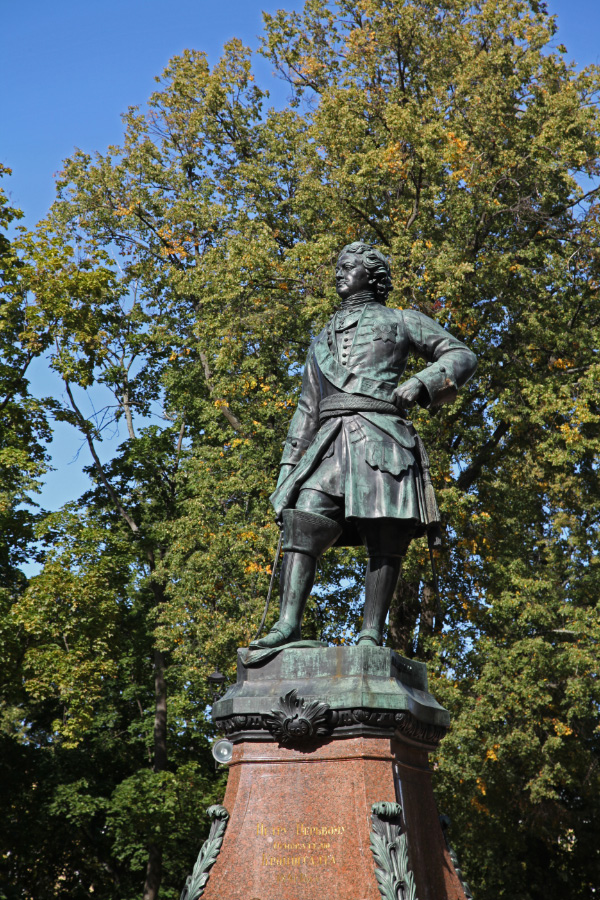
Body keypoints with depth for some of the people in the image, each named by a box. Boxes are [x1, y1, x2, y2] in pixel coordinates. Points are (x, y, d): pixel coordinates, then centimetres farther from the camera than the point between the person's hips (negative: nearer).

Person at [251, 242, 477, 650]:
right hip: (331, 441, 4)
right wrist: (288, 466, 18)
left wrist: (420, 384, -7)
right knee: (301, 525, -14)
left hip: (380, 436, -3)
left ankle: (371, 634, -6)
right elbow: (307, 409, 29)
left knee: (384, 539, -9)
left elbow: (461, 355, 13)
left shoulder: (400, 320, 20)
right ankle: (288, 624, -20)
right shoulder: (323, 339, 32)